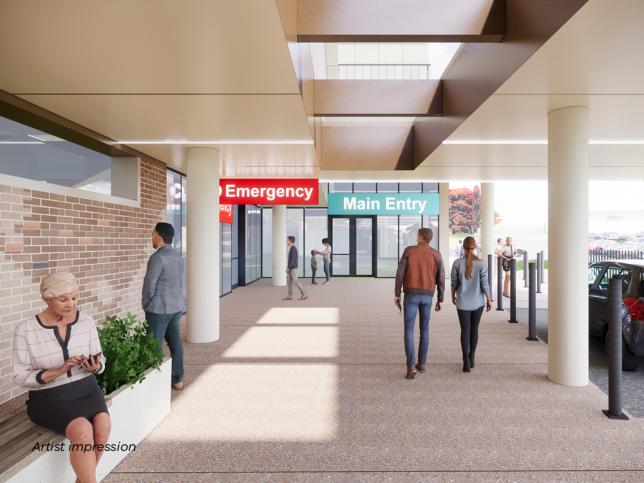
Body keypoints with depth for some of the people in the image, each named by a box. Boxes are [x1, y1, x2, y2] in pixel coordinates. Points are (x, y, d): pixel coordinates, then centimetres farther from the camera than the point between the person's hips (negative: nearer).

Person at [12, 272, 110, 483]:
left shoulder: (86, 321, -2)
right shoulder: (26, 329, -9)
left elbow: (100, 362, 6)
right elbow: (20, 377, -7)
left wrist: (95, 366, -18)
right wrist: (59, 371, -22)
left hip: (86, 388, 3)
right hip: (48, 396, -2)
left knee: (102, 425, -25)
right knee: (82, 431, -29)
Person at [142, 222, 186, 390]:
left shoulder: (158, 257, -16)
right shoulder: (177, 256, 9)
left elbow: (149, 284, -14)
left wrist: (145, 305, 1)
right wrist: (179, 303, 17)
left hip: (159, 309, -8)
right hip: (176, 307, 8)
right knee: (175, 343, 12)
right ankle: (178, 379, 20)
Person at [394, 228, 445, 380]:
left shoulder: (409, 250, -2)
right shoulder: (436, 255, 2)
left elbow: (400, 273, -6)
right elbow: (441, 279, 0)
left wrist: (397, 294, 1)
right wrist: (440, 300, 8)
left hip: (411, 295, -2)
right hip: (427, 297, 2)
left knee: (409, 331, 0)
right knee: (424, 329, 19)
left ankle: (411, 367, -11)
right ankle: (421, 363, 24)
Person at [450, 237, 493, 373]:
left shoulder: (457, 263, -9)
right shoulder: (481, 263, -9)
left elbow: (454, 283, -2)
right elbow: (485, 284, -8)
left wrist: (453, 295, 14)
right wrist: (489, 300, 3)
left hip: (463, 302, -1)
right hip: (478, 302, 1)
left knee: (465, 330, 4)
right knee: (474, 329, 16)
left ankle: (466, 361, -9)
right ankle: (471, 359, 24)